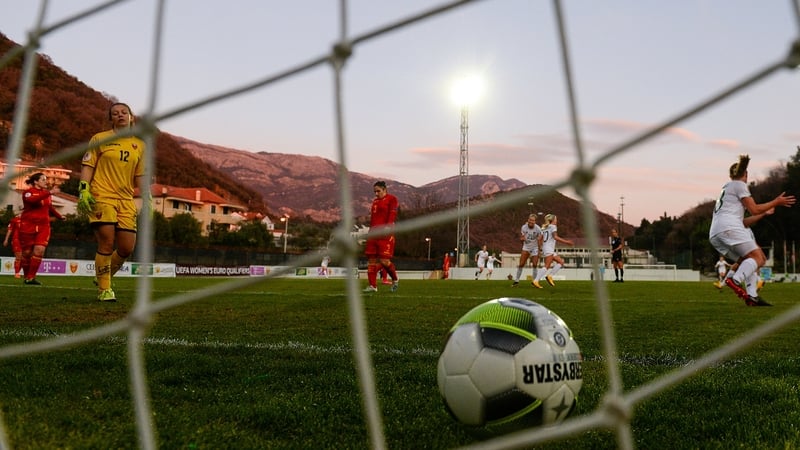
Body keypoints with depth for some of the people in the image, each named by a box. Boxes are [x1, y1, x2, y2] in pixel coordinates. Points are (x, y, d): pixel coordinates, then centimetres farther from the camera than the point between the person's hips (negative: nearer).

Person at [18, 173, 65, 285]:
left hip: (43, 226, 4)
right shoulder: (28, 192, -5)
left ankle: (31, 278, -9)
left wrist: (59, 216, 26)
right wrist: (49, 193, -35)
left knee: (39, 251, -12)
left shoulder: (46, 193, 13)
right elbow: (32, 200, -30)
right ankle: (26, 276, 20)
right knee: (27, 252, 3)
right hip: (28, 225, -4)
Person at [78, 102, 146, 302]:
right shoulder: (100, 139, 5)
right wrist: (84, 190, -8)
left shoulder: (139, 145, 15)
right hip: (102, 197, -4)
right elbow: (87, 166, 3)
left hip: (126, 200, 4)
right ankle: (104, 289, 3)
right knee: (107, 244, -10)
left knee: (127, 248, 0)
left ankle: (103, 277, 25)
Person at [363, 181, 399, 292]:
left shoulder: (391, 199, -1)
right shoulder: (375, 201, 22)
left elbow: (392, 214, -12)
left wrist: (388, 227, -24)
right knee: (371, 259, 3)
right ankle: (373, 285, 7)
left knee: (384, 260, -12)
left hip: (385, 234, -8)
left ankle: (395, 280, 12)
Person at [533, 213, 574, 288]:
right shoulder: (553, 226, -3)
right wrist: (566, 242, -18)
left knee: (561, 262, 9)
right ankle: (536, 281, -18)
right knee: (547, 266, -13)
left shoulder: (544, 228, 21)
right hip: (549, 249, -9)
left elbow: (540, 239, 15)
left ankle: (549, 276, 0)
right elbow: (555, 237, -17)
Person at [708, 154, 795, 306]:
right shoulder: (739, 185, 8)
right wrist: (776, 202, 9)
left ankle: (752, 296, -4)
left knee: (749, 262, 11)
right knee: (758, 258, -13)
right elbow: (754, 209, -1)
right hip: (729, 227, -9)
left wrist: (763, 213, 39)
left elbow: (742, 222, 32)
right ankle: (735, 280, -38)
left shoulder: (726, 188, 33)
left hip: (714, 234, 9)